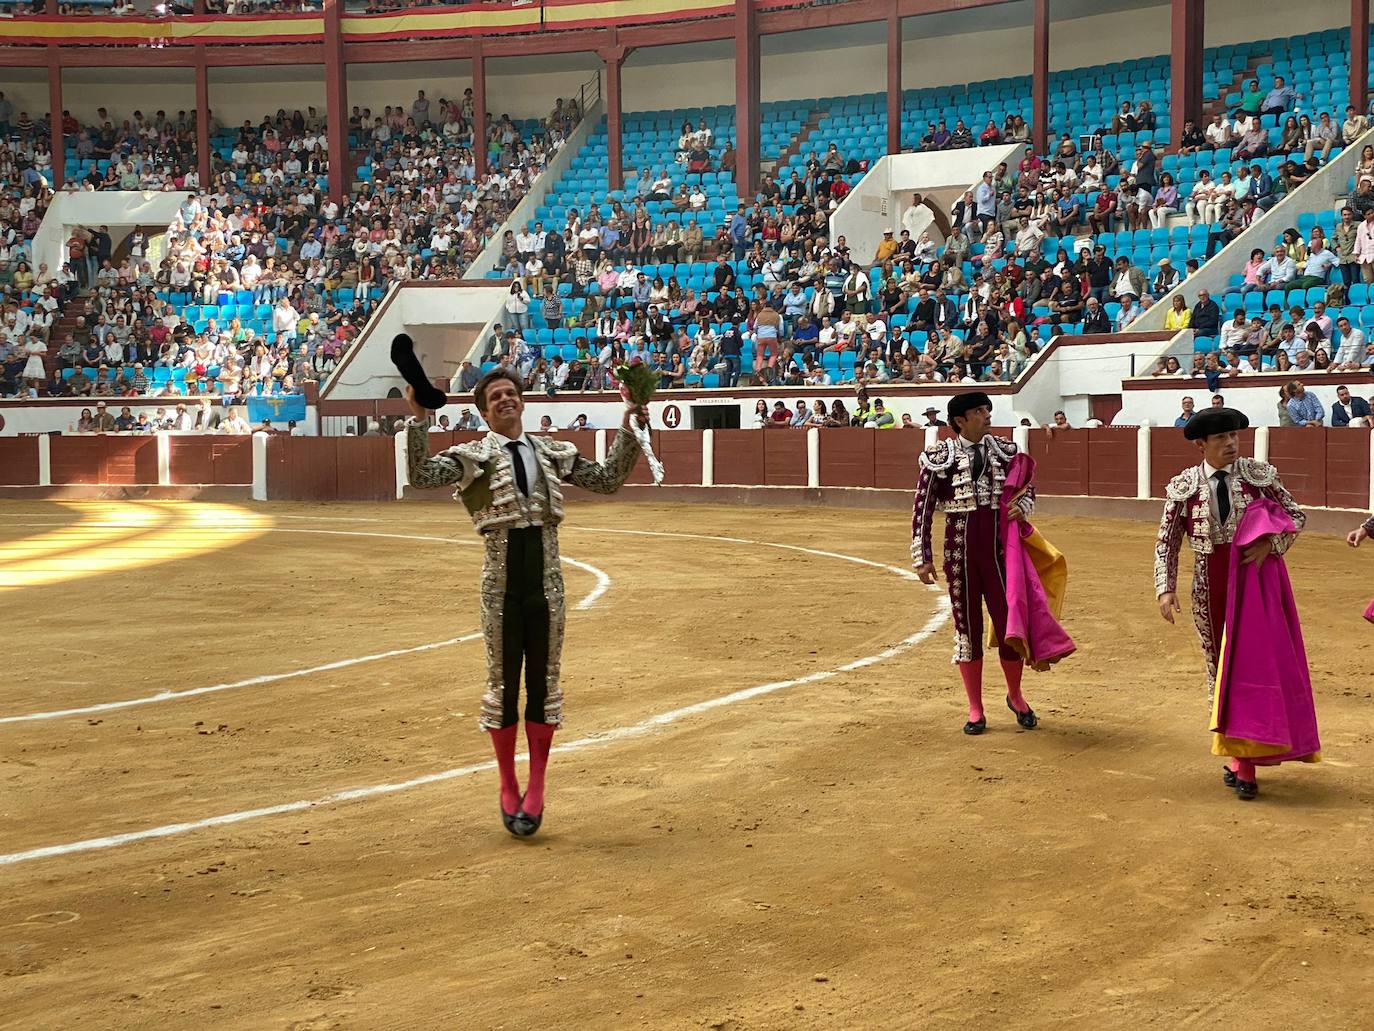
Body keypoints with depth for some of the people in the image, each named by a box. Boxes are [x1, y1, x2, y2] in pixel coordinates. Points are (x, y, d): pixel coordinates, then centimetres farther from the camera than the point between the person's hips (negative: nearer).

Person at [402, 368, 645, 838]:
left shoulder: (553, 453, 12)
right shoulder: (474, 456, 1)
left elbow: (608, 479, 16)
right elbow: (420, 475, -14)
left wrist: (627, 430, 9)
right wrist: (418, 419, -23)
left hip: (546, 582, 3)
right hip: (502, 583, -2)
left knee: (543, 680, 8)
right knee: (503, 681, 6)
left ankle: (536, 787, 21)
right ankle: (508, 788, 21)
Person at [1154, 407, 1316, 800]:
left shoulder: (1260, 474, -3)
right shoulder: (1183, 486, -1)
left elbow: (1296, 516, 6)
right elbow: (1167, 543, 4)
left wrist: (1270, 542, -12)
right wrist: (1166, 588, -6)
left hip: (1255, 580, -2)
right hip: (1210, 588, 2)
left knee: (1253, 663, -7)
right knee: (1221, 668, 10)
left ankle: (1244, 762, -1)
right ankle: (1238, 755, 23)